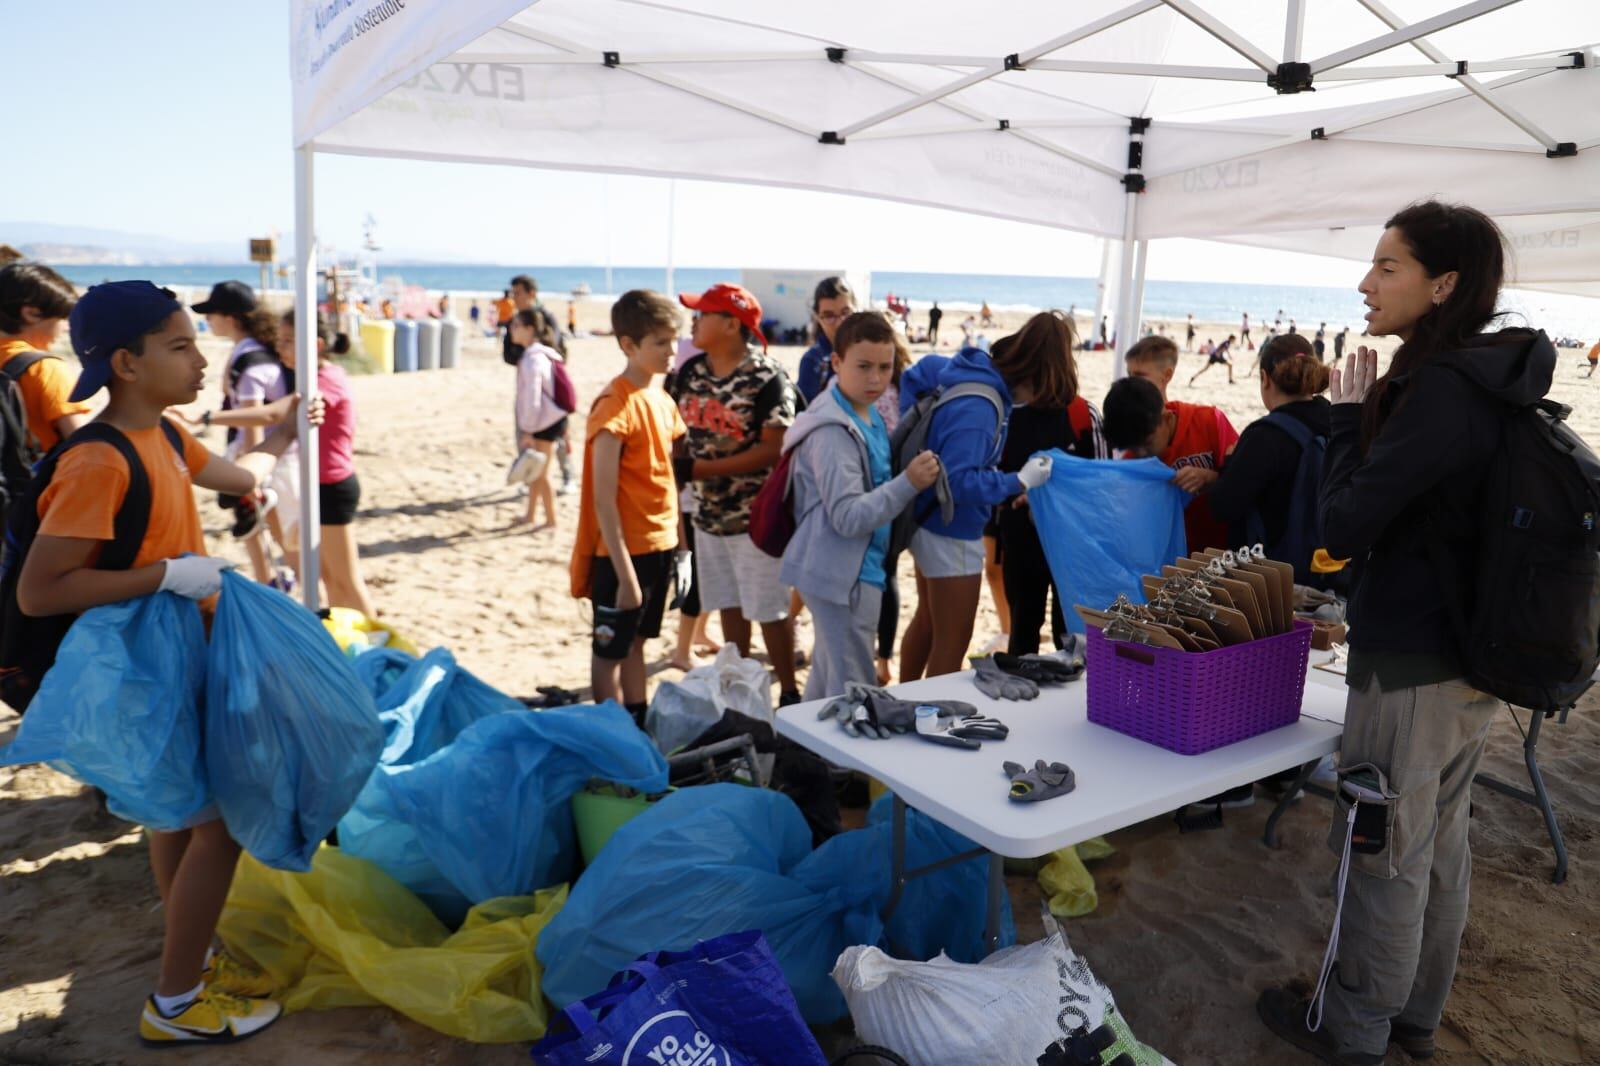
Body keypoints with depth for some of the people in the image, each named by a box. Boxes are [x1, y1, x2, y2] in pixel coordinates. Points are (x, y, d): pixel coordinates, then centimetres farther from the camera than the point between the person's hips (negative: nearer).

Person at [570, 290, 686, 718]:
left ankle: (639, 728, 31)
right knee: (610, 649, 7)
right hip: (625, 550, -8)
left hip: (660, 545, 8)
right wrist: (625, 573, -22)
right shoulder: (615, 407, -18)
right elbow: (603, 499, -20)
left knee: (636, 641, 19)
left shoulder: (662, 401, 7)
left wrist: (675, 544, 9)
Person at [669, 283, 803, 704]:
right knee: (730, 606, 17)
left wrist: (699, 468, -21)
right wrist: (673, 466, -8)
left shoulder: (767, 377, -15)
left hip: (755, 516, -6)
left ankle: (788, 693, 20)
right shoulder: (690, 371, 4)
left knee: (769, 610, 3)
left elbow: (773, 449, -19)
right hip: (709, 512, 6)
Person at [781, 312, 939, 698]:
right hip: (843, 574, -10)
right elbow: (848, 516, -25)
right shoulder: (833, 431, -21)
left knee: (828, 679, 24)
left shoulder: (869, 415, 8)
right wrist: (908, 483, -33)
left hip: (857, 569, 10)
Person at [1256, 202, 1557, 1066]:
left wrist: (1349, 415, -11)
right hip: (1470, 656, 10)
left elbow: (1344, 526, -20)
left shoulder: (1440, 391, -23)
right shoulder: (1492, 383, 7)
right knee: (1440, 845, 20)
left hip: (1411, 667, -10)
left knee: (1385, 853, 5)